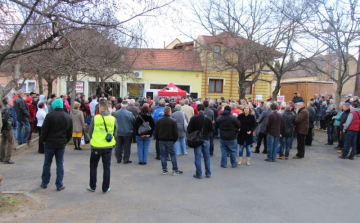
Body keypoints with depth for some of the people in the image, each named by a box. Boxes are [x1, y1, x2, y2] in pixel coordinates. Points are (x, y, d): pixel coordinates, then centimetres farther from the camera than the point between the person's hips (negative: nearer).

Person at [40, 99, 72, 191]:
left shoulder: (49, 116, -11)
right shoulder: (68, 117, 3)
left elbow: (44, 130, -10)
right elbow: (70, 132, 7)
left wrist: (44, 140, 5)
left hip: (50, 143, -2)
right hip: (61, 144, 3)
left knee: (47, 163, 11)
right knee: (60, 164, 7)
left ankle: (44, 183, 22)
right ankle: (59, 185, 9)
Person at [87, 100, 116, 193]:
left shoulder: (95, 118, -11)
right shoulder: (113, 119, -6)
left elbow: (90, 132, -1)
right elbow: (114, 133, 4)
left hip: (96, 147, -1)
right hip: (108, 147, 1)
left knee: (93, 166, 18)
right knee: (106, 167, 11)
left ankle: (92, 187, 26)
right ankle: (105, 188, 17)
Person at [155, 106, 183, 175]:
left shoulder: (158, 121, 2)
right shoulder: (173, 121, -9)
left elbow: (156, 132, 6)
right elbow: (175, 132, -8)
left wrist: (158, 139, 15)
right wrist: (175, 140, 5)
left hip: (161, 140, 3)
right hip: (170, 141, -3)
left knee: (163, 155, 9)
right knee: (173, 155, 5)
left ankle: (164, 170, 13)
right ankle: (175, 170, 8)